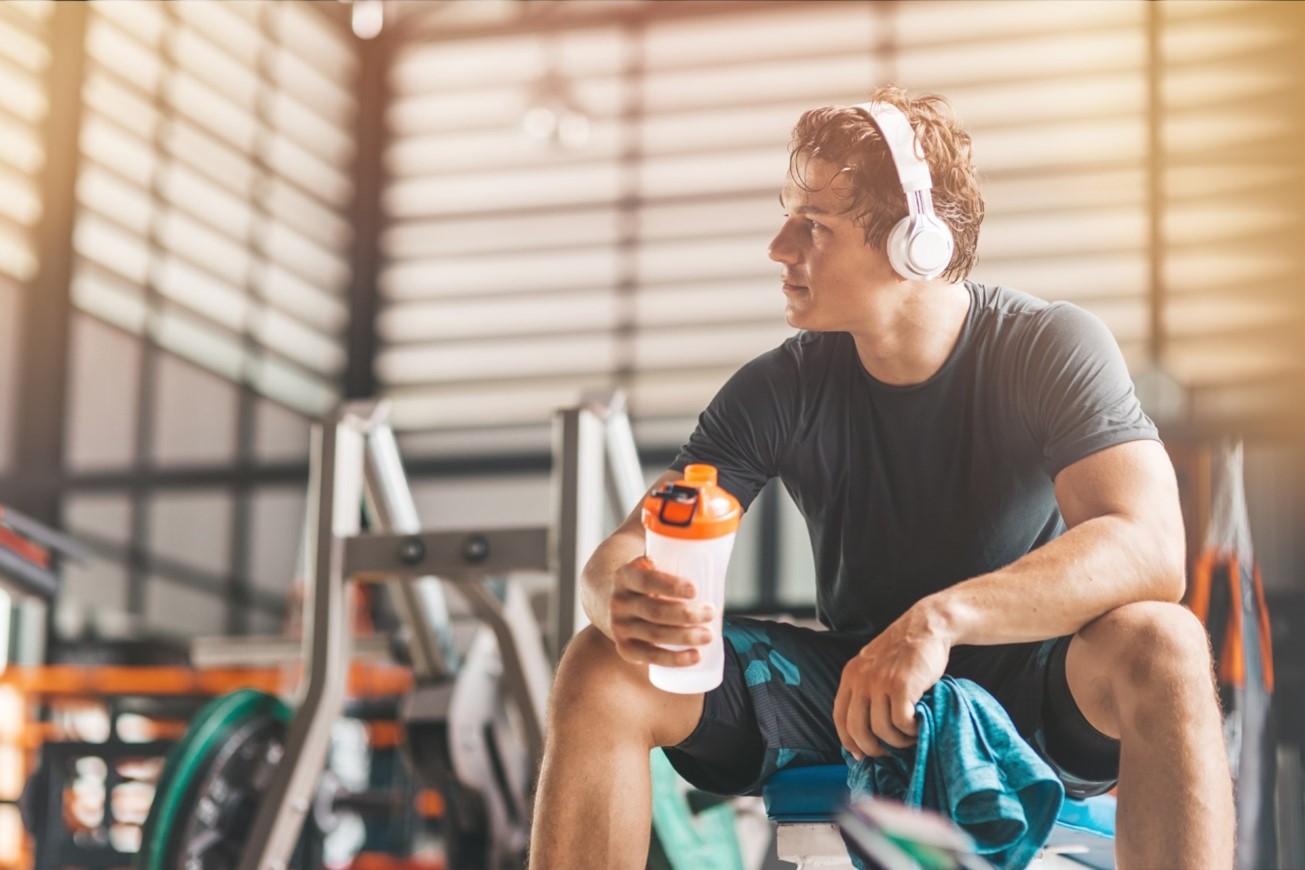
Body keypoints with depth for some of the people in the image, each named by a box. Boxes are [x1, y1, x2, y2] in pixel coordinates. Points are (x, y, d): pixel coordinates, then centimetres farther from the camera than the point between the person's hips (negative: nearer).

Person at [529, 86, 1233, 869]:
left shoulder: (1052, 349, -14)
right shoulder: (781, 391, -6)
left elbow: (1149, 548, -28)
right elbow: (626, 551, -8)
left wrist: (942, 618, -42)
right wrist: (625, 597, -36)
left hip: (1030, 695, -2)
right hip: (848, 698, 3)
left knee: (1161, 645, -36)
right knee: (601, 668, -19)